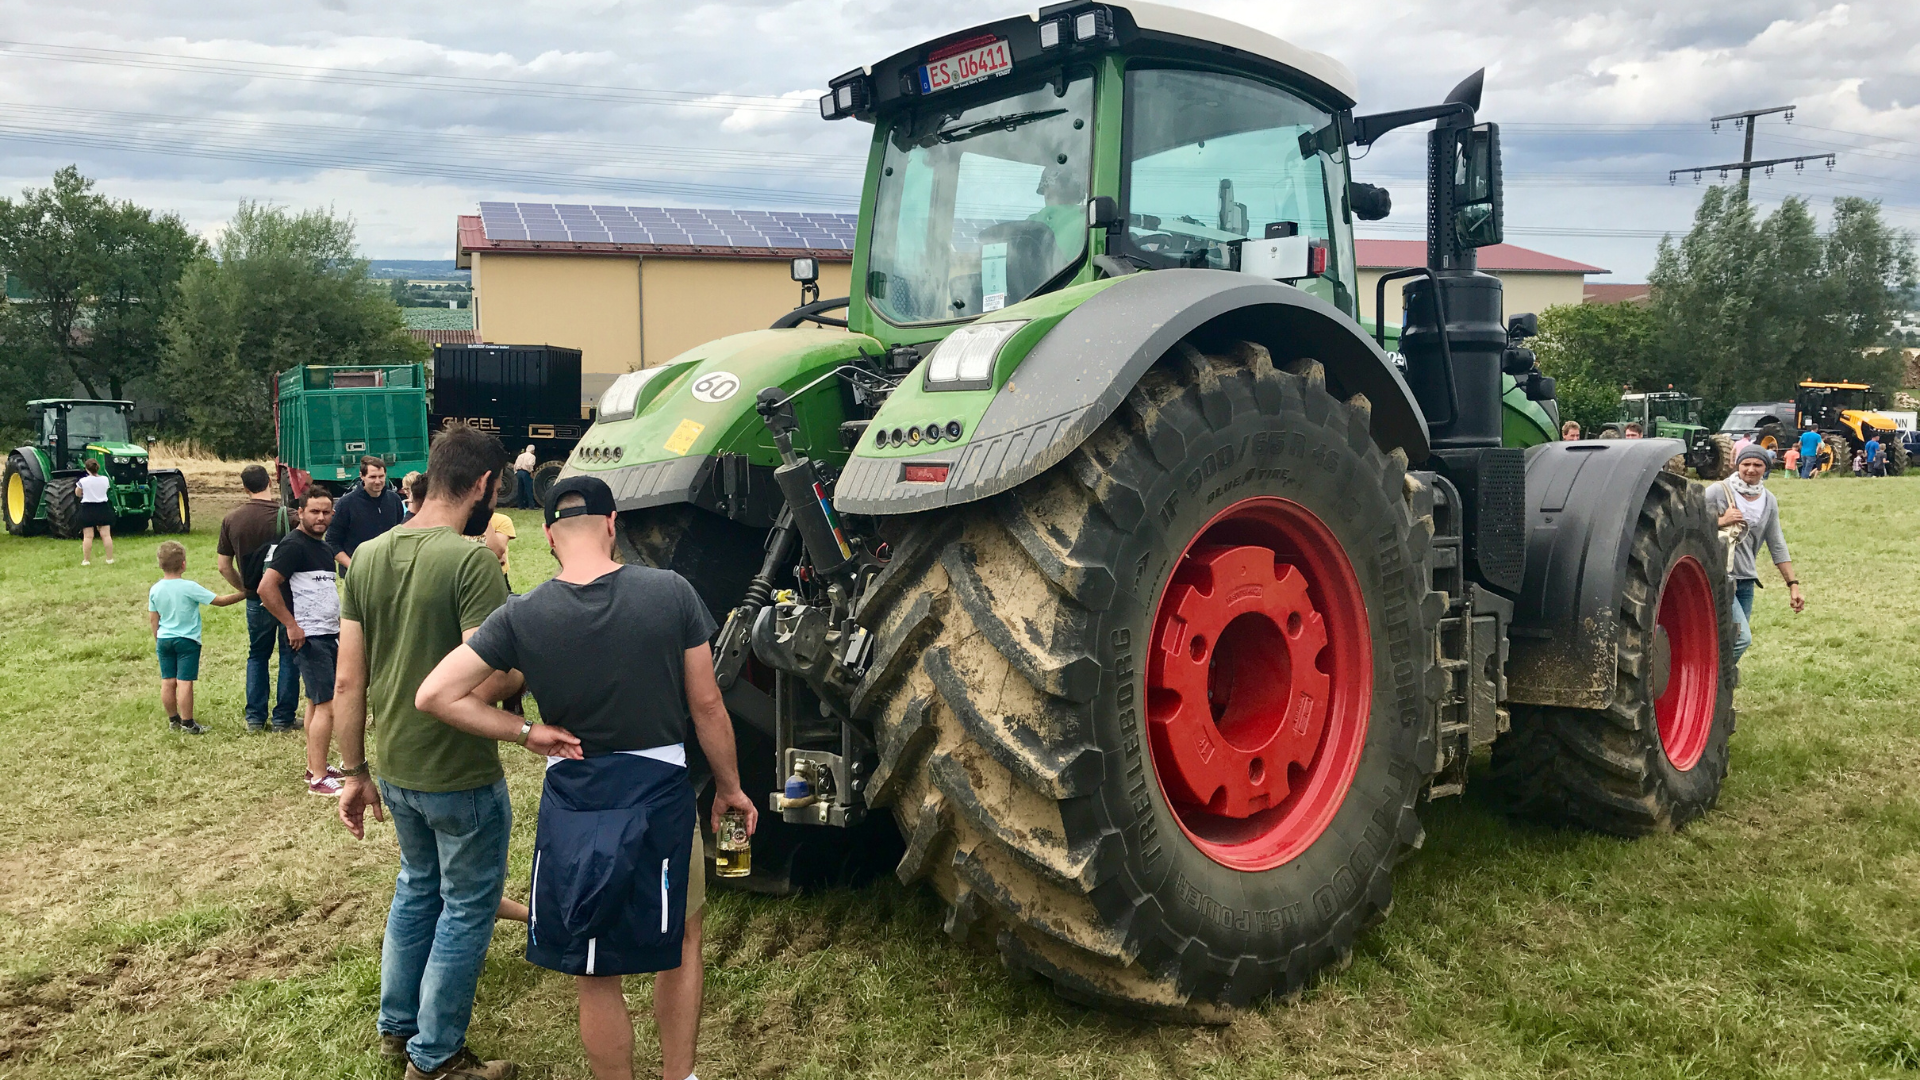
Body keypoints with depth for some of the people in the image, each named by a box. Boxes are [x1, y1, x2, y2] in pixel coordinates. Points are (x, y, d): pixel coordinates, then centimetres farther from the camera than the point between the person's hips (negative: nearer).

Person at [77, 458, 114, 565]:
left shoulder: (83, 481, -10)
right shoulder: (105, 480, -3)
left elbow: (78, 494, 5)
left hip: (87, 509, -2)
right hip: (103, 508, 2)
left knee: (87, 536, 1)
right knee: (106, 535, 4)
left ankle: (86, 560, 3)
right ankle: (110, 559, 6)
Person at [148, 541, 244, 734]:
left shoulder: (155, 590, 1)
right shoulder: (190, 588, -14)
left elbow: (153, 620, 8)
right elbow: (220, 601, -11)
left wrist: (157, 641, 20)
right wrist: (244, 594, -1)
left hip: (164, 639, 5)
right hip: (187, 640, -5)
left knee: (167, 681, 11)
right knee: (185, 682, -3)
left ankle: (173, 719, 22)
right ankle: (187, 723, 1)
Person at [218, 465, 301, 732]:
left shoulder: (231, 519, -1)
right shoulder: (286, 515, -13)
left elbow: (224, 566, 4)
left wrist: (244, 588, 17)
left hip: (256, 599, 3)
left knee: (257, 655, 17)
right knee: (289, 655, 8)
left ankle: (255, 717, 18)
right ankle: (284, 717, 9)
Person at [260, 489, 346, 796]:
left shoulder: (325, 548, 15)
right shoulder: (293, 545, -14)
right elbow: (266, 587, -23)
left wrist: (338, 632, 20)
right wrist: (292, 626, -21)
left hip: (328, 635, 9)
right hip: (309, 638, -9)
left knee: (316, 702, 15)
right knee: (327, 705, -11)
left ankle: (315, 766, 24)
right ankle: (319, 779, -9)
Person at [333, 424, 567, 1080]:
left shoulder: (368, 556, 0)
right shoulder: (471, 561, -22)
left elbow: (347, 683, 4)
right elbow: (482, 686, -27)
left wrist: (354, 771, 11)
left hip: (393, 770, 7)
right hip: (460, 776, -7)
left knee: (417, 887, 27)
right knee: (467, 907, 12)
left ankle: (396, 1026, 40)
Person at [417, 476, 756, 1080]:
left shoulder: (522, 617, -10)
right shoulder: (671, 593, -11)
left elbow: (435, 695, -12)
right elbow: (706, 704, -5)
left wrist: (527, 731, -6)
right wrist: (729, 788, 8)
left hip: (575, 804, 0)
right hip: (662, 794, 1)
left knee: (597, 978, 15)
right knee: (682, 941, 25)